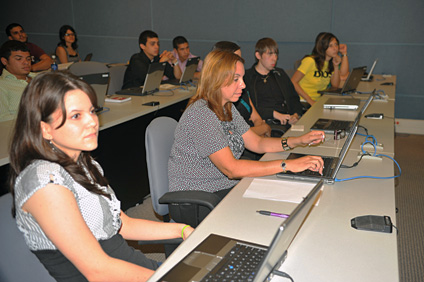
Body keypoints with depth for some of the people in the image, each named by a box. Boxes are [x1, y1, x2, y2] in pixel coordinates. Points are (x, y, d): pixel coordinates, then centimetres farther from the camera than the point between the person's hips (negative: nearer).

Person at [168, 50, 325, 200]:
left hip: (227, 186, 8)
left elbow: (257, 143, 11)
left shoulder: (227, 108, 6)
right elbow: (231, 168, -29)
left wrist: (299, 141, -3)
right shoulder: (200, 114, -23)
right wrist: (288, 165, -30)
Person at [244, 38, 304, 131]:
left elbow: (294, 98, 23)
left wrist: (296, 115, 2)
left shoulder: (280, 73, 26)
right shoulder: (247, 77, 5)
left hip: (288, 120, 6)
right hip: (265, 123, -5)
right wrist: (274, 113, -15)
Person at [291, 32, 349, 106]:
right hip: (304, 102, -7)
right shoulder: (311, 61, -15)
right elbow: (293, 82, -20)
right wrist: (310, 101, -25)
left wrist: (336, 67, -10)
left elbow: (335, 85, 3)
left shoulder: (332, 61, 8)